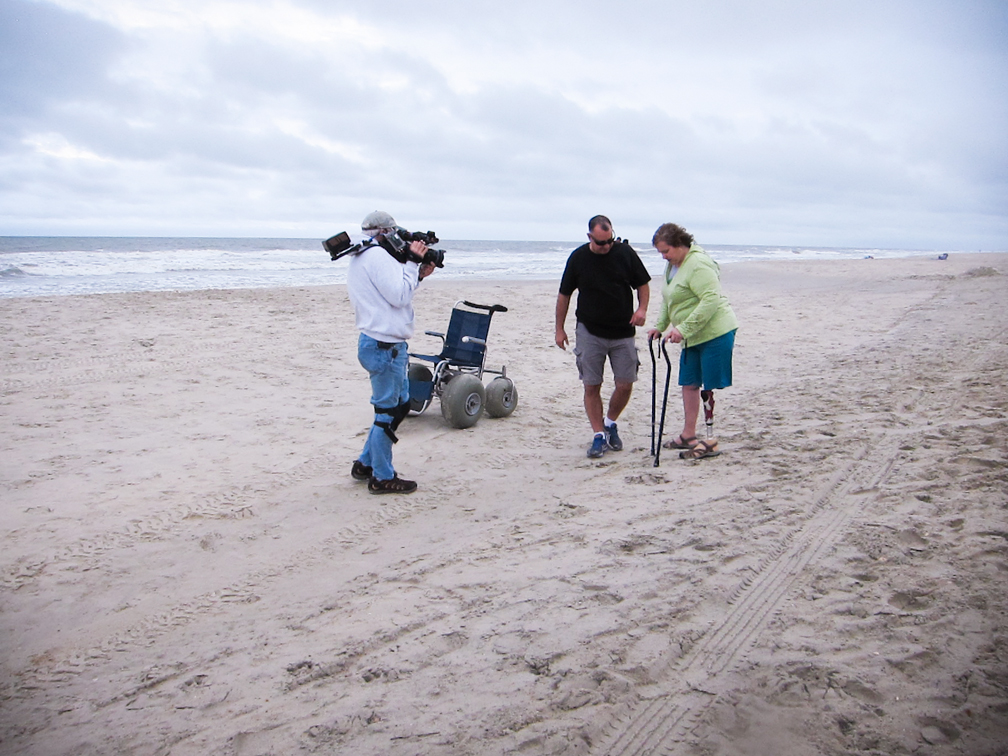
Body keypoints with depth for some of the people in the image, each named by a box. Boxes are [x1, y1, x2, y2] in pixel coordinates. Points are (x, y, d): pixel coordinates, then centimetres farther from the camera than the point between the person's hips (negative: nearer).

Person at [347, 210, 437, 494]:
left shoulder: (360, 258, 19)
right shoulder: (377, 256, -15)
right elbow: (399, 296, -18)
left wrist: (419, 274, 11)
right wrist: (412, 262, -9)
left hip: (381, 343, 11)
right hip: (385, 346, -11)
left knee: (401, 404, 20)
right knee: (387, 412, -1)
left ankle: (365, 463, 28)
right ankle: (382, 478, 11)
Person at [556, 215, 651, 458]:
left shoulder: (625, 252, -3)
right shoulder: (578, 258, -3)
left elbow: (643, 284, 8)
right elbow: (564, 295, 6)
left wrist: (642, 309, -10)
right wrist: (559, 329, 6)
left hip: (623, 333, 1)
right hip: (589, 333, 0)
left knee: (625, 385, 1)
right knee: (592, 386, -2)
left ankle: (611, 423, 27)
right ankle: (599, 436, 10)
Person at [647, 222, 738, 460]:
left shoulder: (698, 264, -19)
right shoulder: (672, 264, 12)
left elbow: (711, 300, -27)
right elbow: (668, 301, 22)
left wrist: (683, 329, -28)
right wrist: (660, 325, 11)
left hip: (715, 333, -10)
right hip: (692, 336, 10)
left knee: (709, 388, -5)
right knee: (689, 384, 12)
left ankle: (711, 443, 1)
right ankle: (688, 435, 22)